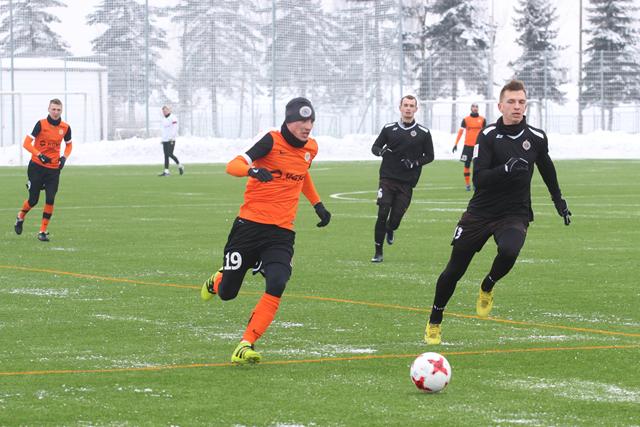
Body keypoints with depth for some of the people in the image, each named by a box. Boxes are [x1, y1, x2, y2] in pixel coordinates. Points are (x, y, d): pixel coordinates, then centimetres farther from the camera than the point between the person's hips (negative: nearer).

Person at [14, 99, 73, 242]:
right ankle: (20, 218, 33)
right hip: (37, 166, -2)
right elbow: (26, 143, -11)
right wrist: (39, 155, -24)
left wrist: (64, 157, -2)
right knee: (33, 199, 2)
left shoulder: (65, 128, 0)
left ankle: (43, 231, 2)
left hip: (54, 169, 2)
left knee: (50, 200, -8)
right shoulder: (41, 124, -10)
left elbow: (68, 145, 18)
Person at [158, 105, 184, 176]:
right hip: (165, 140, 8)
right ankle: (166, 171, 3)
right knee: (166, 155, 3)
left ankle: (180, 166, 5)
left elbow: (175, 129, -14)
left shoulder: (172, 118, -8)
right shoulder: (164, 119, 18)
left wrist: (172, 138, -21)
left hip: (171, 140, -8)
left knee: (170, 154, -12)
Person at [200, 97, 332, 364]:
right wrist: (253, 170, -43)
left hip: (282, 232, 4)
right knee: (226, 293, 6)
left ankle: (246, 345, -15)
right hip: (249, 225, -4)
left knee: (276, 287, -21)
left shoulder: (311, 148, 8)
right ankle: (217, 280, 44)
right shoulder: (273, 141, -11)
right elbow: (233, 166, -22)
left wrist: (317, 204, 26)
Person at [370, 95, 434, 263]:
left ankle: (390, 230, 37)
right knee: (382, 215, -10)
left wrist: (415, 163, -9)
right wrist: (380, 151, -11)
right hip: (387, 179, 0)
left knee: (396, 216, -1)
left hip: (407, 183, 0)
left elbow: (429, 156, 10)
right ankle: (378, 252, 0)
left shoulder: (423, 133, 3)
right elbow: (375, 147, 14)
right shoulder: (389, 128, 6)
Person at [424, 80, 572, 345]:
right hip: (480, 213, -1)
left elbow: (547, 169, 22)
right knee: (454, 270, 2)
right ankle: (434, 323, 26)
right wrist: (506, 169, -35)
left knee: (509, 251, -32)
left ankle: (487, 289, 1)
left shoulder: (536, 138, 0)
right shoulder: (487, 136, -9)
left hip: (515, 215, 1)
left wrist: (559, 201, 31)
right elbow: (479, 179, -18)